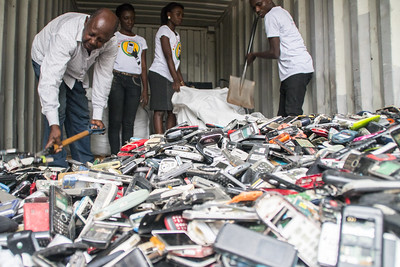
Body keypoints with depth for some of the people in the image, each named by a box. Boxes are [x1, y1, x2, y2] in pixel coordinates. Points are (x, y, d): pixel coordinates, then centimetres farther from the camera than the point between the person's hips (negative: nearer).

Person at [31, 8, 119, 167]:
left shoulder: (111, 45, -27)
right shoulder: (65, 35, -44)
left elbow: (103, 77, -21)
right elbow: (50, 79, -49)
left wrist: (97, 115, -26)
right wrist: (54, 125, -56)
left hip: (75, 72, 5)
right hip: (46, 61, -5)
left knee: (80, 115, 5)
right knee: (58, 111, -20)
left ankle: (85, 165, 14)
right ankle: (57, 167, -14)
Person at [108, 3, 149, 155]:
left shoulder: (140, 40, 22)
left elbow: (143, 67, 17)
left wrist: (145, 90, 9)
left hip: (135, 82, 3)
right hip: (116, 79, -2)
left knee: (129, 122, -1)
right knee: (116, 120, -9)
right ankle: (116, 156, -8)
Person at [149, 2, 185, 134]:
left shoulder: (176, 35, 23)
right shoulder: (164, 30, -3)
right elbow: (168, 57, -15)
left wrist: (181, 81, 14)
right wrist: (176, 80, -22)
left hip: (171, 77, 9)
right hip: (159, 74, -9)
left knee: (173, 112, 4)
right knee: (159, 111, -13)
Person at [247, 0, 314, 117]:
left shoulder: (270, 16, -7)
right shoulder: (283, 12, 22)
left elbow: (275, 53, -12)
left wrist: (254, 55, 4)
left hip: (297, 69, -10)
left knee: (293, 114, -17)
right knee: (283, 115, 4)